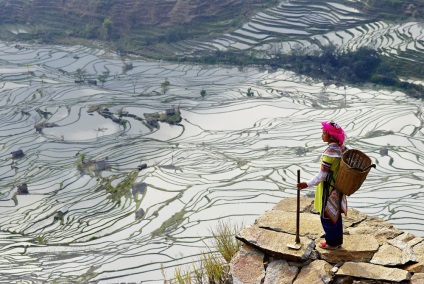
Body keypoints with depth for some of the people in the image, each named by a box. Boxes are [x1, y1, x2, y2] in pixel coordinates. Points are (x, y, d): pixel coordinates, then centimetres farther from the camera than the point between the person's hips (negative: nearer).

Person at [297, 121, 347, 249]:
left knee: (327, 216, 6)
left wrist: (307, 184, -18)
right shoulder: (342, 148, 1)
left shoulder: (330, 152, -25)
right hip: (338, 188, 9)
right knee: (336, 215, 20)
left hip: (329, 189, -9)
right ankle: (338, 241, 32)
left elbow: (322, 175, -24)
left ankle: (331, 243, 18)